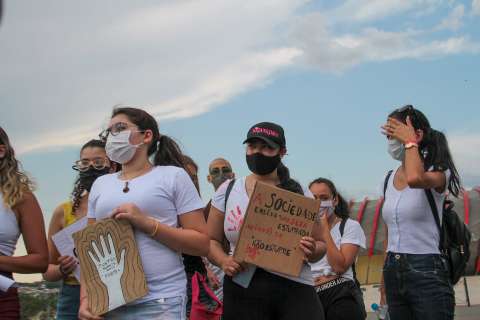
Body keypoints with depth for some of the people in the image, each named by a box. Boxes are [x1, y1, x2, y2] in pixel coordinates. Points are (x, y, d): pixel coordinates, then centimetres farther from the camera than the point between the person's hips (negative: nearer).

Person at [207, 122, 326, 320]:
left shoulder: (299, 193, 7)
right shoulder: (227, 190, 8)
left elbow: (319, 244, 11)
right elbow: (211, 240, 13)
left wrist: (312, 251, -12)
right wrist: (223, 261, -8)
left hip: (295, 289, 0)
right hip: (241, 292, 1)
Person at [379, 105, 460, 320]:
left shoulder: (437, 172, -7)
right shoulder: (390, 178, 12)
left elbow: (415, 178, -34)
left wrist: (410, 141, -18)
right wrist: (385, 287, 17)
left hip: (427, 272, -6)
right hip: (393, 271, 6)